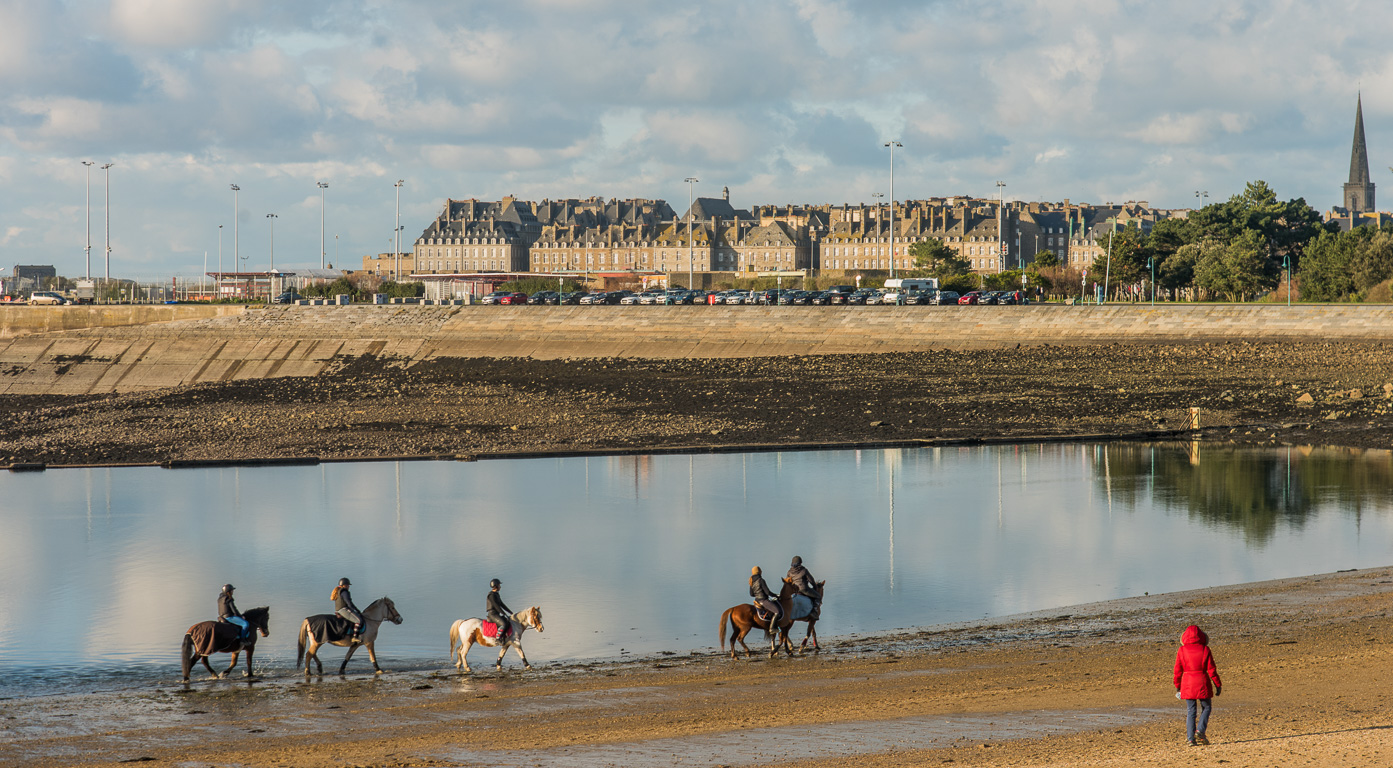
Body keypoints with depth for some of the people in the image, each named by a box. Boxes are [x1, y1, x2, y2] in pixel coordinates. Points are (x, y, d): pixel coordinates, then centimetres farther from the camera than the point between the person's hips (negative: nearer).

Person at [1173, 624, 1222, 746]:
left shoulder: (1182, 650, -1)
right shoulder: (1205, 649, -4)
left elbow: (1178, 671, 2)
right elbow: (1211, 669, -3)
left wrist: (1177, 686, 13)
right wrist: (1218, 685, 4)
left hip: (1187, 683, 1)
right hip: (1202, 682, -1)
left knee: (1190, 711, 7)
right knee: (1206, 708, 14)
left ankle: (1190, 738, 2)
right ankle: (1200, 731, -4)